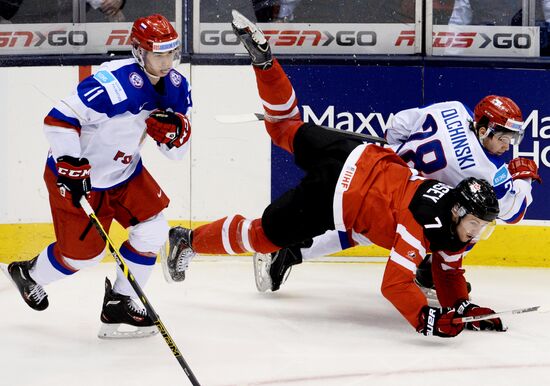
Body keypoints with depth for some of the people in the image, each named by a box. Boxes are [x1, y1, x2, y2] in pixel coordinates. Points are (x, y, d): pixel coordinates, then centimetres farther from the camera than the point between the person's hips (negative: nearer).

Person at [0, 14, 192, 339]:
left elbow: (177, 151, 0)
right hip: (76, 175, -7)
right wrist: (70, 166, -33)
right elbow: (59, 119, -30)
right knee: (84, 252, 1)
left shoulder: (176, 87, -6)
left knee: (153, 230, -6)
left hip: (124, 172, 7)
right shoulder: (115, 83, -31)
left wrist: (175, 129, -22)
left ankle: (120, 304, 9)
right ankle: (29, 275, 33)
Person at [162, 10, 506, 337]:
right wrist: (426, 319, -42)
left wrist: (462, 307, -4)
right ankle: (189, 240, 23)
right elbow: (395, 284, -31)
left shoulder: (457, 228, -4)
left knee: (290, 130, 26)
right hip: (330, 192, -7)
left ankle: (262, 55, 25)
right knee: (264, 236, 8)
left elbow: (449, 271, 8)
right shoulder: (423, 224, -28)